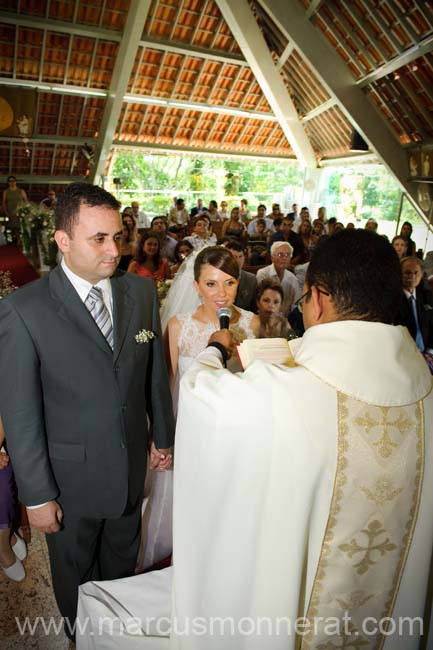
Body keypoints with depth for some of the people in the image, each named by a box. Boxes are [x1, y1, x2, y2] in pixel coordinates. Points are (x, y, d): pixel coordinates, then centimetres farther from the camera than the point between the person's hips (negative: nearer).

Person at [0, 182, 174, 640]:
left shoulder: (142, 292, -8)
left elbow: (155, 373, 1)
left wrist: (163, 437, 8)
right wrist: (37, 496, -10)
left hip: (133, 466, 4)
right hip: (70, 477, -3)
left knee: (122, 563, 30)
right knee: (74, 574, 26)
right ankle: (80, 635, 57)